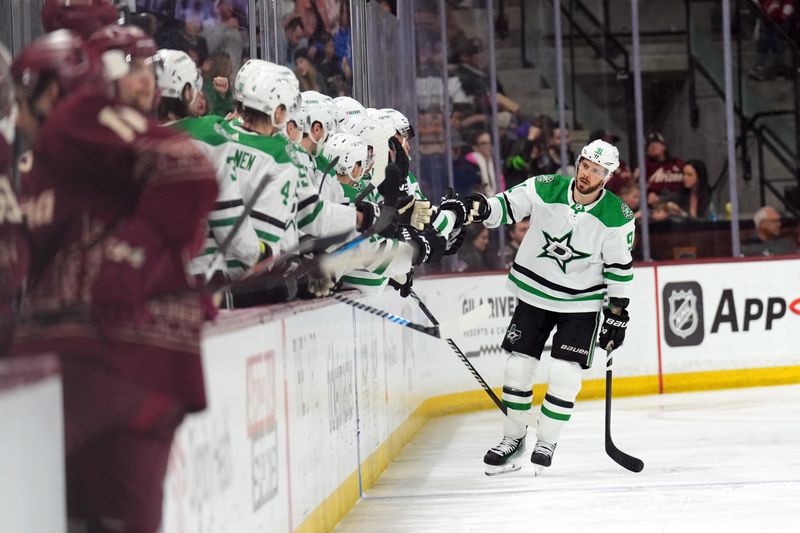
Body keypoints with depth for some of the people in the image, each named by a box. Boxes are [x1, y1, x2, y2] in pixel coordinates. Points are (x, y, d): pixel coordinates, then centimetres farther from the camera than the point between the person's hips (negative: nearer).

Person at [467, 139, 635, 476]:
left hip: (581, 303, -2)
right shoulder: (545, 189, -13)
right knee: (517, 368, 4)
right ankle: (513, 440, 21)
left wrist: (617, 314, -4)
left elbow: (620, 267, -6)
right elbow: (507, 206, -8)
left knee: (565, 376, -9)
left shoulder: (617, 217, -14)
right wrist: (481, 209, -31)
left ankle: (546, 443, 11)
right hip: (534, 293, 2)